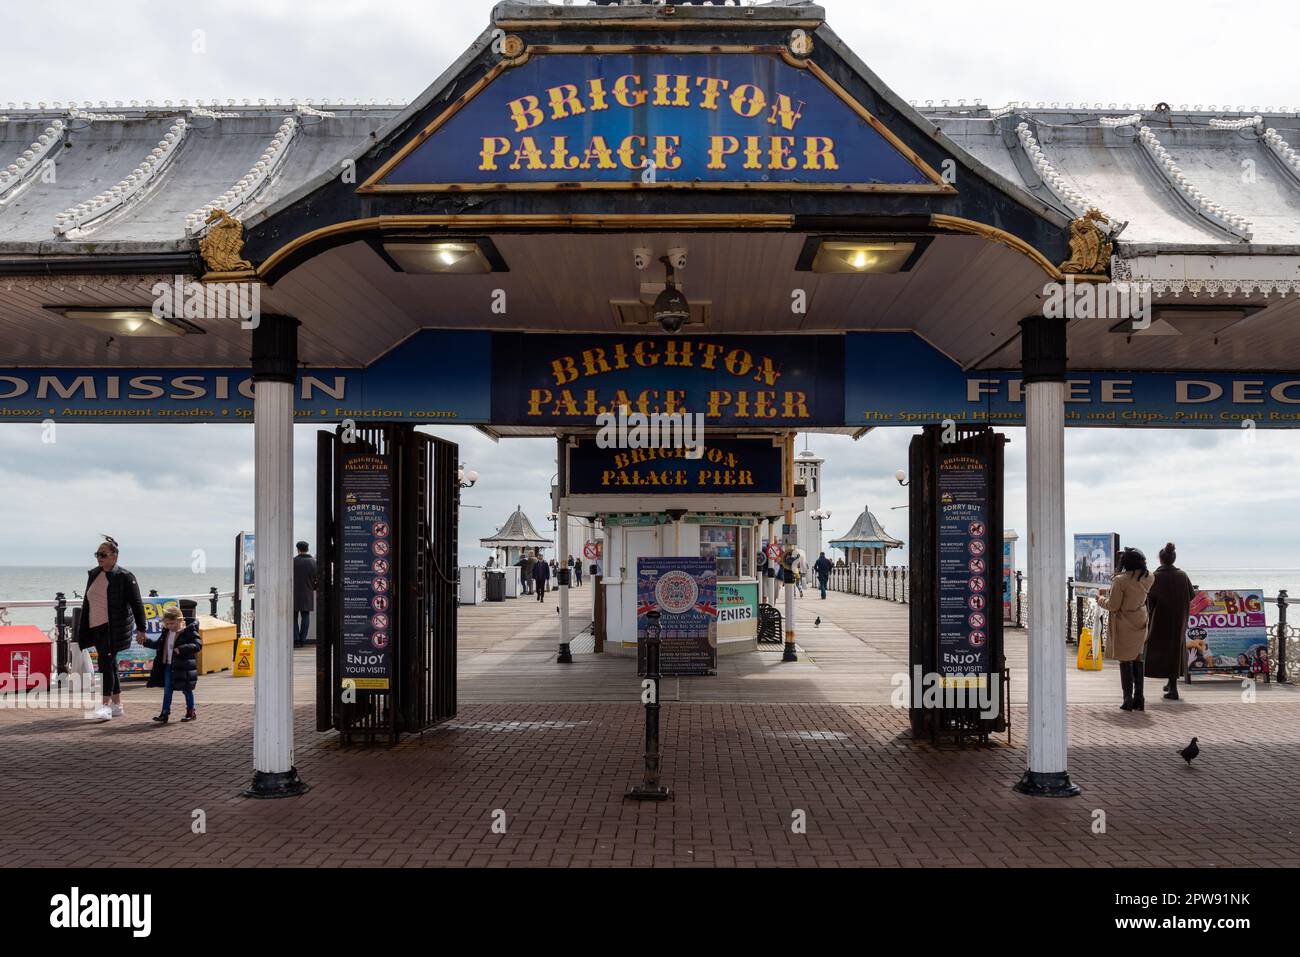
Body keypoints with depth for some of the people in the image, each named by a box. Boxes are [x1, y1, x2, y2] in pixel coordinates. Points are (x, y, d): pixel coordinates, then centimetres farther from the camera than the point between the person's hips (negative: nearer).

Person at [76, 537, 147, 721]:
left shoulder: (124, 576, -8)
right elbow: (87, 603, 21)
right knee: (109, 665, 11)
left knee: (106, 663, -14)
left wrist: (140, 628, -13)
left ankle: (106, 705, -14)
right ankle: (117, 705, 18)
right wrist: (82, 629, 21)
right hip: (96, 628, 7)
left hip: (113, 628, -7)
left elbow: (136, 603, -9)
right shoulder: (93, 575, 14)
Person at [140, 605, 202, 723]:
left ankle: (191, 712, 19)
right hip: (168, 666, 7)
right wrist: (145, 641, 14)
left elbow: (197, 645, -23)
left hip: (183, 667, -7)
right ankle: (165, 713, 13)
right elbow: (158, 643, 25)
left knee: (186, 690, 5)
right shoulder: (166, 632, 9)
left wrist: (181, 649, -32)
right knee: (167, 689, 8)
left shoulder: (189, 631, -14)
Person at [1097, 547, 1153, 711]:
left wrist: (1101, 598, 4)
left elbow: (1113, 606, -16)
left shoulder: (1121, 580, -22)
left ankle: (1128, 700, 6)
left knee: (1125, 662, 4)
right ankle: (1139, 699, 17)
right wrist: (1109, 591, 19)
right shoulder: (1148, 578, -3)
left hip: (1124, 625, -6)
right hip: (1140, 623, 6)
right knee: (1138, 661, 14)